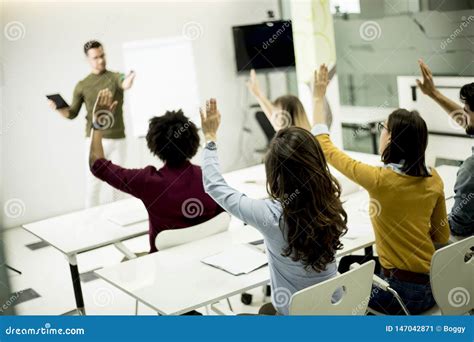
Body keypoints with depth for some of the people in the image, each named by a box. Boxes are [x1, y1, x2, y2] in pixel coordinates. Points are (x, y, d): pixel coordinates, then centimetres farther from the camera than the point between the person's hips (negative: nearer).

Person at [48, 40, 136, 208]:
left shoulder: (115, 77, -2)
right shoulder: (82, 86, 3)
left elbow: (125, 84, -27)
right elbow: (72, 113, 6)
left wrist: (129, 80, -52)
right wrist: (58, 108, -15)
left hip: (118, 140, 0)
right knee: (93, 183, 0)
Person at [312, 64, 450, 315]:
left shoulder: (379, 179, -20)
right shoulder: (434, 180, -4)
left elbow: (324, 147, -8)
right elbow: (441, 236, 8)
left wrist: (318, 98, -1)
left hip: (400, 291, -6)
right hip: (432, 286, 6)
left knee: (345, 267, 22)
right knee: (351, 264, 27)